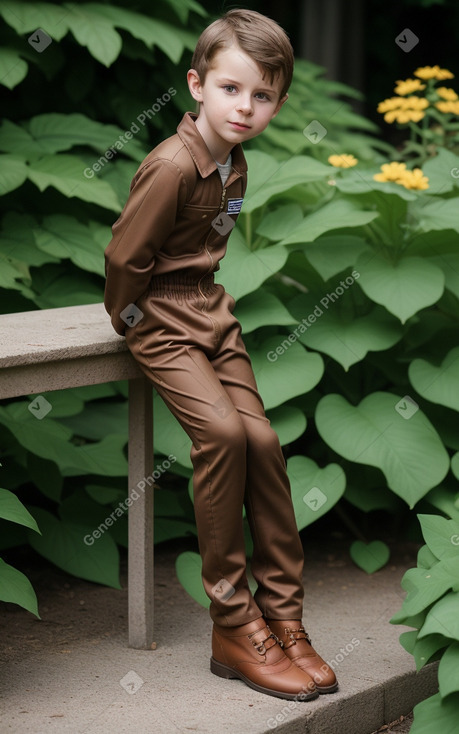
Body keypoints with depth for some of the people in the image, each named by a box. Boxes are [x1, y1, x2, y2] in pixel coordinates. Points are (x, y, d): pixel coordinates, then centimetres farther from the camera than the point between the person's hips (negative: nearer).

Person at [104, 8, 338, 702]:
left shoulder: (235, 164, 5)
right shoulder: (172, 165, -22)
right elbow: (125, 258, -16)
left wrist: (213, 304, 12)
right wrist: (130, 320, -3)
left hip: (211, 314, 8)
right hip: (163, 320, -8)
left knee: (262, 438, -5)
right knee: (221, 431, -24)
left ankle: (283, 617, 2)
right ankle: (233, 626, -16)